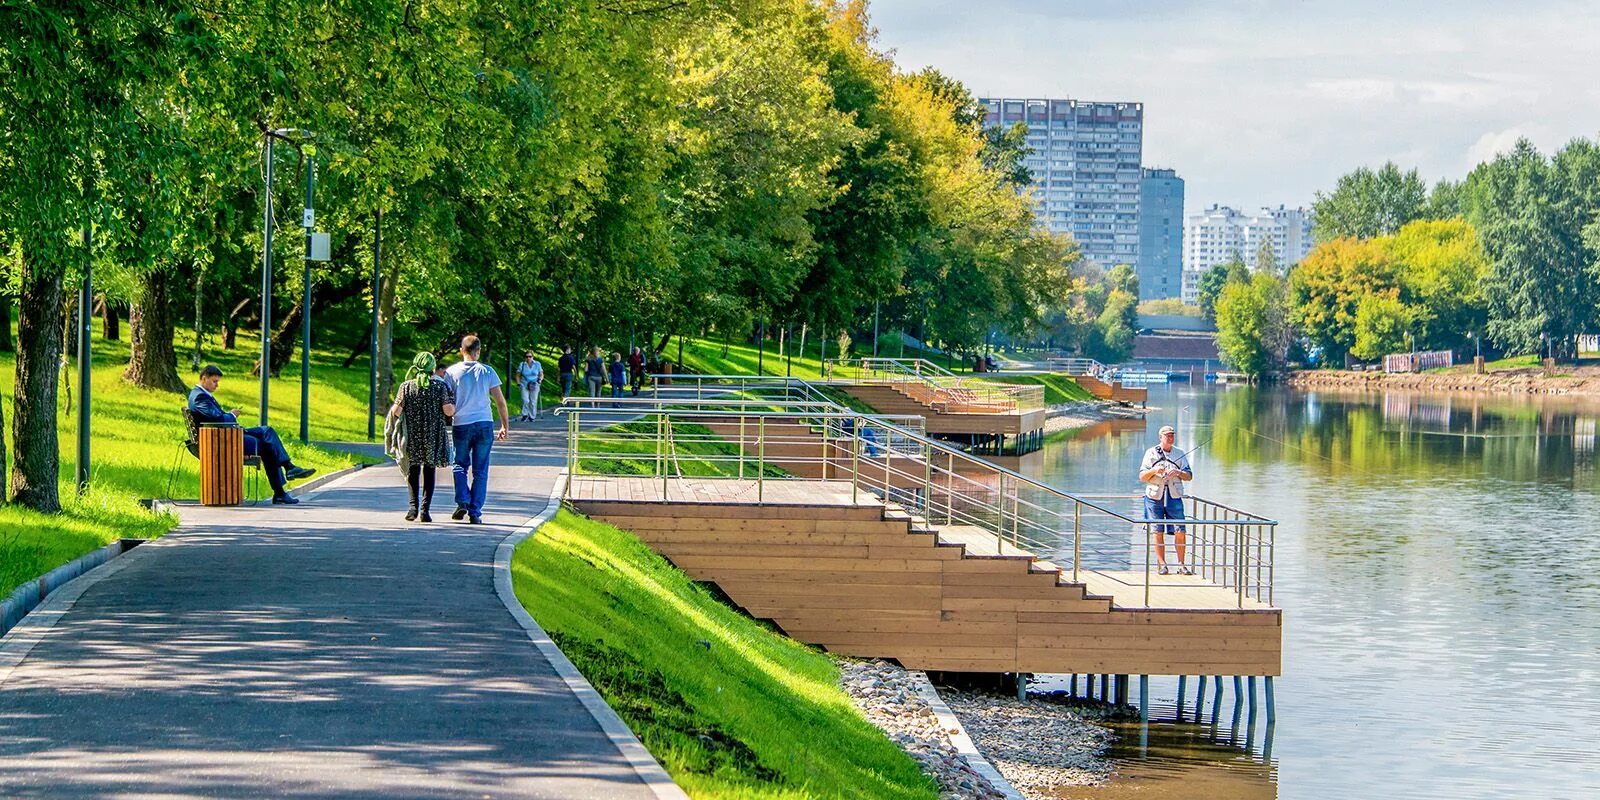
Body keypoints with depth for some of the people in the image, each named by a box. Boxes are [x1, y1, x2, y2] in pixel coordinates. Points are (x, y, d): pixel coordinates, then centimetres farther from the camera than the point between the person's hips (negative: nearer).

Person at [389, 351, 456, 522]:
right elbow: (449, 411, -9)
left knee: (413, 469, 12)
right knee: (429, 470, 9)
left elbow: (396, 412, -7)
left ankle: (414, 504, -6)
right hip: (433, 437, 0)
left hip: (412, 436, 0)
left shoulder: (406, 386, -3)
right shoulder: (440, 386, -5)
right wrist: (452, 398, 9)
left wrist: (394, 409, 15)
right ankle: (425, 508, 1)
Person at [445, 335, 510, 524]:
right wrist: (505, 426, 9)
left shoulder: (452, 372, -1)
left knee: (460, 465, 16)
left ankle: (462, 502, -3)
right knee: (480, 471, 6)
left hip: (461, 425, 0)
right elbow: (500, 401, 1)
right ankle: (475, 512, 3)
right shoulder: (487, 371, 0)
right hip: (484, 425, 0)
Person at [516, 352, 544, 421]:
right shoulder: (522, 365, 3)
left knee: (533, 402, 1)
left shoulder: (537, 364, 6)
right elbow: (518, 375, 9)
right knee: (525, 401, -15)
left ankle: (532, 417, 13)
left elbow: (541, 374, 12)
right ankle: (525, 415, 2)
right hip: (524, 385, -1)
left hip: (534, 386, 1)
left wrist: (540, 379, -7)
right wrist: (518, 383, -3)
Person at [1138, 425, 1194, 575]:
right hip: (1155, 496, -1)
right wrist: (1154, 470, -17)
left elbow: (1189, 476, 7)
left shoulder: (1179, 455, 11)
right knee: (1158, 532, 0)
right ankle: (1162, 565, 5)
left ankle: (1182, 564, 1)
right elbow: (1142, 476, 1)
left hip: (1174, 496, 1)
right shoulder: (1151, 453, 5)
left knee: (1180, 531, -6)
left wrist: (1178, 473, -13)